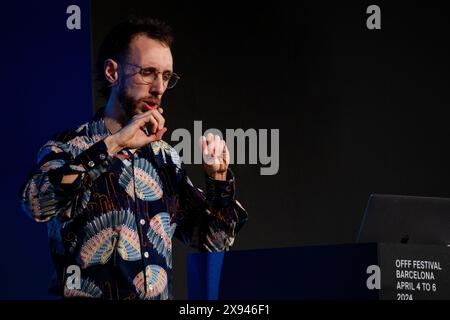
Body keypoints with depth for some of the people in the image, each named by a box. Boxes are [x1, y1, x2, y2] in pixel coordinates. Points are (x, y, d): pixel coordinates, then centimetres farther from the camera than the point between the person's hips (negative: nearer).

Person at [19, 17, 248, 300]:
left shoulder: (165, 157, 10)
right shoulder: (68, 147, -3)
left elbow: (214, 239, 14)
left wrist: (219, 178, -1)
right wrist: (112, 144, -21)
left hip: (162, 295, 4)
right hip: (89, 294, -3)